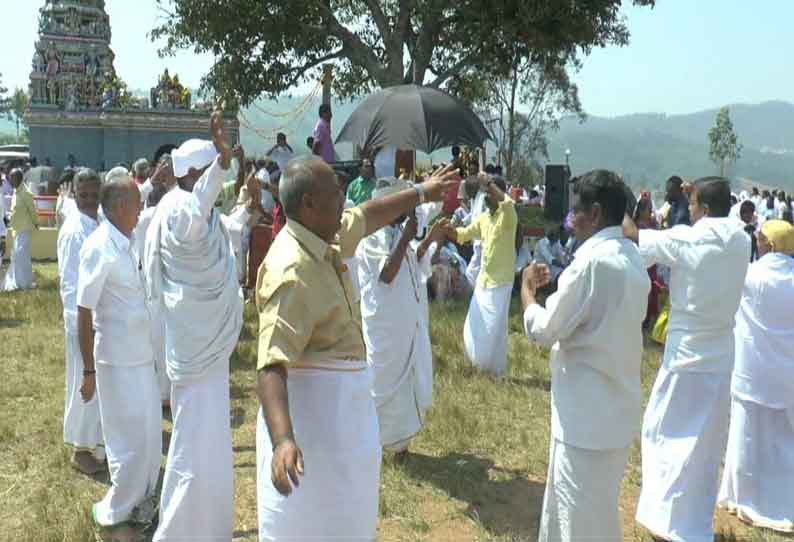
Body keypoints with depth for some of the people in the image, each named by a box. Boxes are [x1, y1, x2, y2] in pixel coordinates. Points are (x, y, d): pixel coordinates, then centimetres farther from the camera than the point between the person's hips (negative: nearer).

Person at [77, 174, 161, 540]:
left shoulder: (130, 242, 3)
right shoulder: (99, 248, -19)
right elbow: (84, 312, -16)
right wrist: (88, 371, -14)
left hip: (143, 354, 8)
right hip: (118, 359, -7)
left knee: (150, 435, 18)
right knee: (131, 441, 5)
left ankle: (141, 502, 36)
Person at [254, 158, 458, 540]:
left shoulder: (323, 238, 0)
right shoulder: (292, 270, -28)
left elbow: (367, 215, 22)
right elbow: (271, 365, -36)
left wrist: (421, 193, 29)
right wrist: (282, 439, -48)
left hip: (341, 399, 10)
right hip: (311, 406, -10)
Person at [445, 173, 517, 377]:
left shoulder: (507, 216, -13)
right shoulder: (483, 218, 9)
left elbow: (509, 202, -36)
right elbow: (463, 234, 15)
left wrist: (489, 182, -30)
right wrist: (448, 229, -5)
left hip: (500, 282, -7)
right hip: (483, 280, 7)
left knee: (495, 330, 1)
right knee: (473, 328, 12)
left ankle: (496, 371, 16)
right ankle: (482, 364, 30)